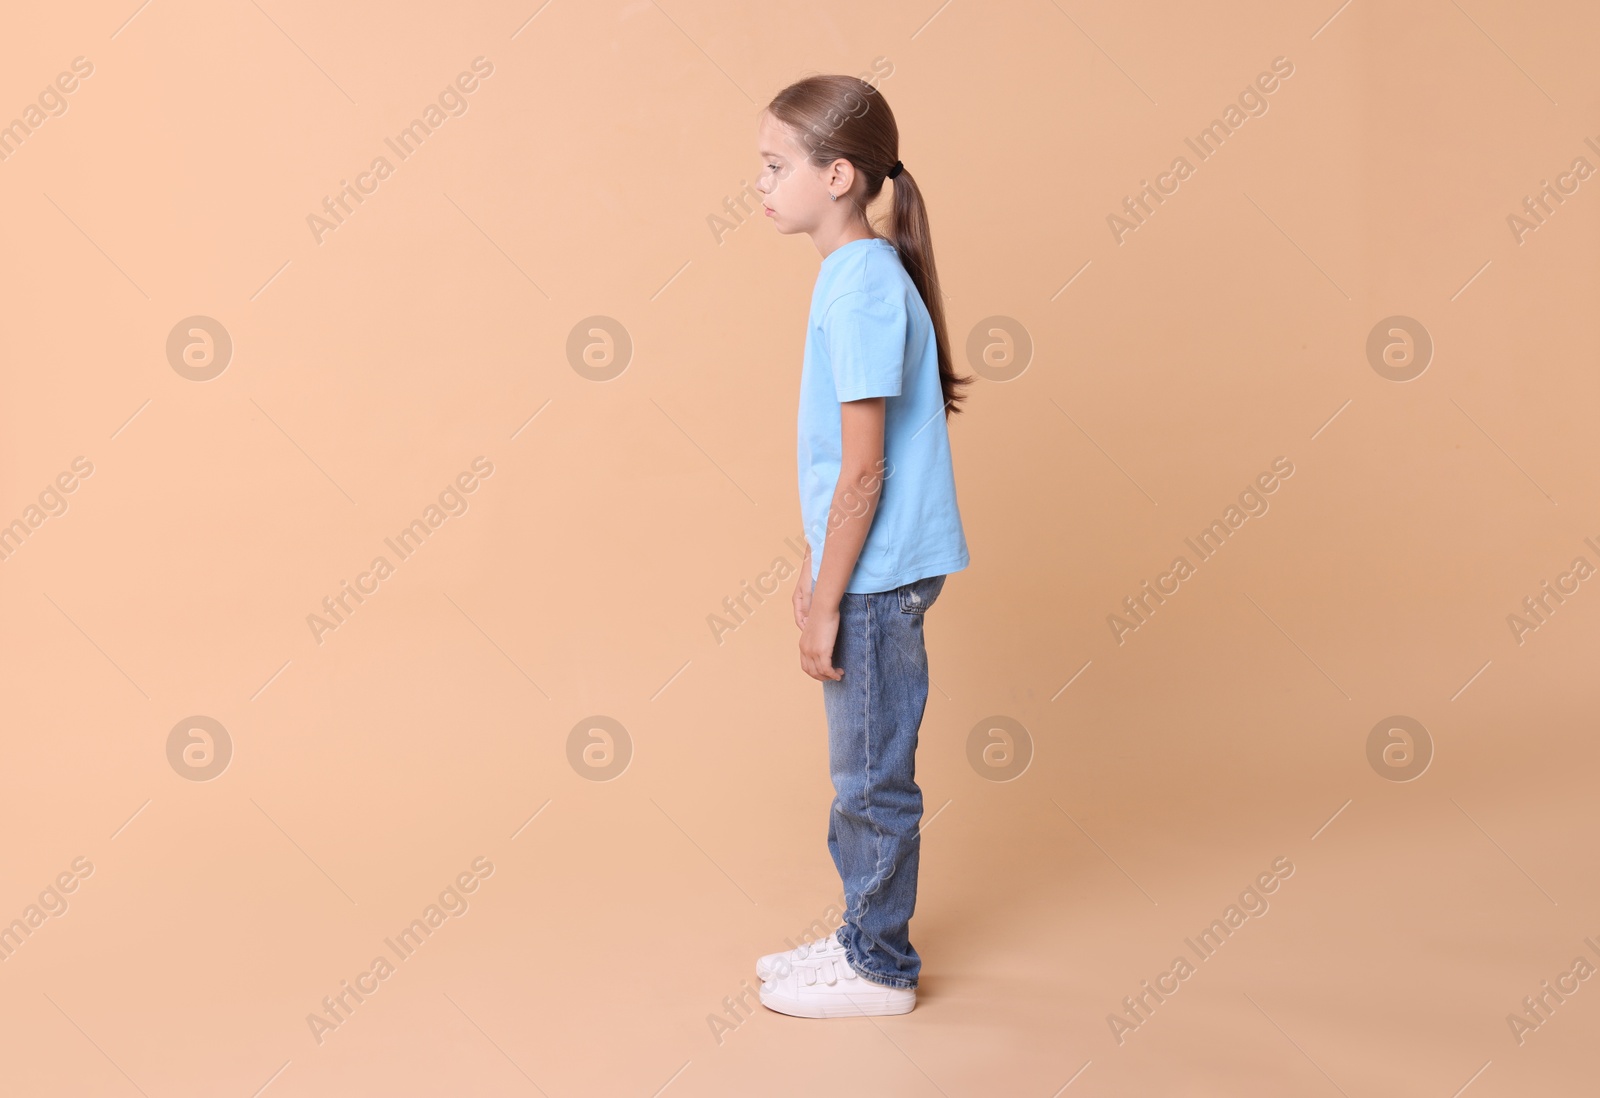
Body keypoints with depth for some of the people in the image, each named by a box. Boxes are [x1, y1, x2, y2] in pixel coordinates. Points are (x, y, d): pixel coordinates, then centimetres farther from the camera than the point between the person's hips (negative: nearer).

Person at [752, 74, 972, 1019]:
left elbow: (864, 470, -20)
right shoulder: (858, 275, 10)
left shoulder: (863, 287, -19)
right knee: (860, 771, 19)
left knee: (875, 778, 4)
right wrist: (818, 570, 19)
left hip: (880, 577, -10)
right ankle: (864, 935, 34)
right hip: (868, 569, 10)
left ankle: (881, 969, 19)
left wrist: (827, 601, -16)